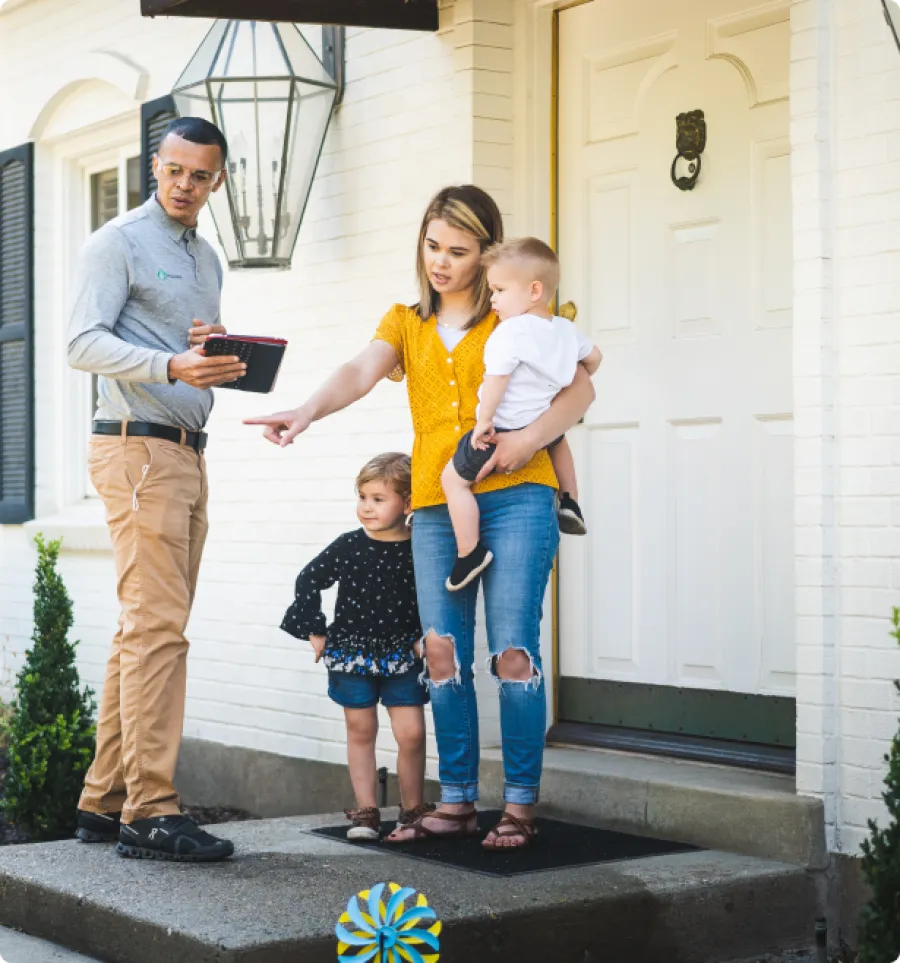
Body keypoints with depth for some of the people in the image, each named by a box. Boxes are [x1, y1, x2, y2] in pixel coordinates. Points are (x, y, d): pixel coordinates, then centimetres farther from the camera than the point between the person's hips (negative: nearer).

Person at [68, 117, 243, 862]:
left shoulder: (207, 258, 22)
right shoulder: (118, 242, -1)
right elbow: (84, 343, -12)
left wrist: (216, 349, 3)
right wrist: (171, 366, -26)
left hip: (187, 453, 8)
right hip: (138, 447, -8)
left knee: (146, 630, 7)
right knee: (159, 628, -14)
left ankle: (105, 801, 12)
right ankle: (150, 811, -13)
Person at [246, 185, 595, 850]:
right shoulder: (406, 322, 16)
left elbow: (580, 388, 2)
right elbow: (361, 373, -3)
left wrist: (532, 436, -16)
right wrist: (308, 412, -23)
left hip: (514, 497, -3)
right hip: (435, 505, 4)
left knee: (513, 649, -7)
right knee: (443, 652, 2)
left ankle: (521, 805, -1)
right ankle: (457, 802, 11)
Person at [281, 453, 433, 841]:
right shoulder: (349, 546, -5)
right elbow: (309, 580, 4)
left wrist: (425, 636, -1)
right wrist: (315, 631, 3)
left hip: (402, 656, -1)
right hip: (352, 653, 1)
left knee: (411, 733, -4)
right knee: (360, 731, 8)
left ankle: (413, 809, 13)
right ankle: (365, 810, 15)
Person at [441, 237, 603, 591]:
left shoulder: (511, 331, -19)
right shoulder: (566, 329, 4)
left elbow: (496, 380, -22)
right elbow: (594, 357, 20)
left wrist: (484, 421, -14)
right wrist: (574, 382, 38)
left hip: (503, 429, -8)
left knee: (454, 478, 5)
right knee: (559, 439, 42)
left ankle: (470, 553, 0)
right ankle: (570, 503, 36)